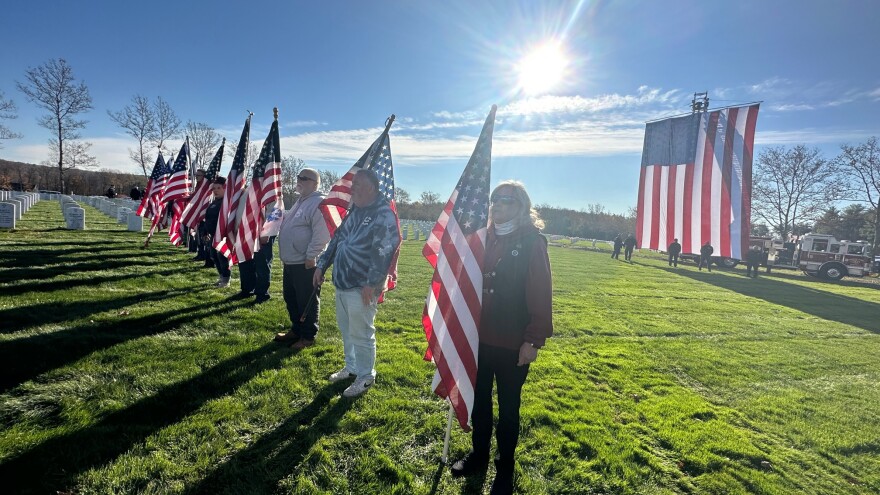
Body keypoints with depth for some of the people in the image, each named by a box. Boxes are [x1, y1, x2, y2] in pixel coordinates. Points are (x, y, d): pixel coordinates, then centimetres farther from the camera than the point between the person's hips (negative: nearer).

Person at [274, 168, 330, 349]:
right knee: (290, 298, 19)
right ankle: (296, 330, 34)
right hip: (291, 261, 11)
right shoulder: (301, 201, 17)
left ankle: (308, 336, 13)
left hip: (306, 263, -10)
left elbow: (322, 233, -24)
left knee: (307, 301, 1)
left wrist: (311, 255, -25)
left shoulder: (318, 203, -16)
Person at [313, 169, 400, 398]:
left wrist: (371, 284, -23)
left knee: (360, 334, 2)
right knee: (346, 330, 20)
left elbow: (383, 253, -22)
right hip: (342, 283, 9)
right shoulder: (356, 211, 13)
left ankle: (366, 376, 19)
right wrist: (321, 265, 15)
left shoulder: (384, 215, -16)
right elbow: (337, 239, 19)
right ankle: (352, 367, 38)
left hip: (361, 287, -9)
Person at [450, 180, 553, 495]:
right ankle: (478, 454, 43)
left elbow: (541, 295, -13)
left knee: (508, 408, 13)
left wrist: (534, 340, -16)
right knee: (479, 401, 20)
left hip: (513, 343, -5)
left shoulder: (532, 242, -11)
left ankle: (505, 467, 34)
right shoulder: (486, 238, 4)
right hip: (479, 338, 5)